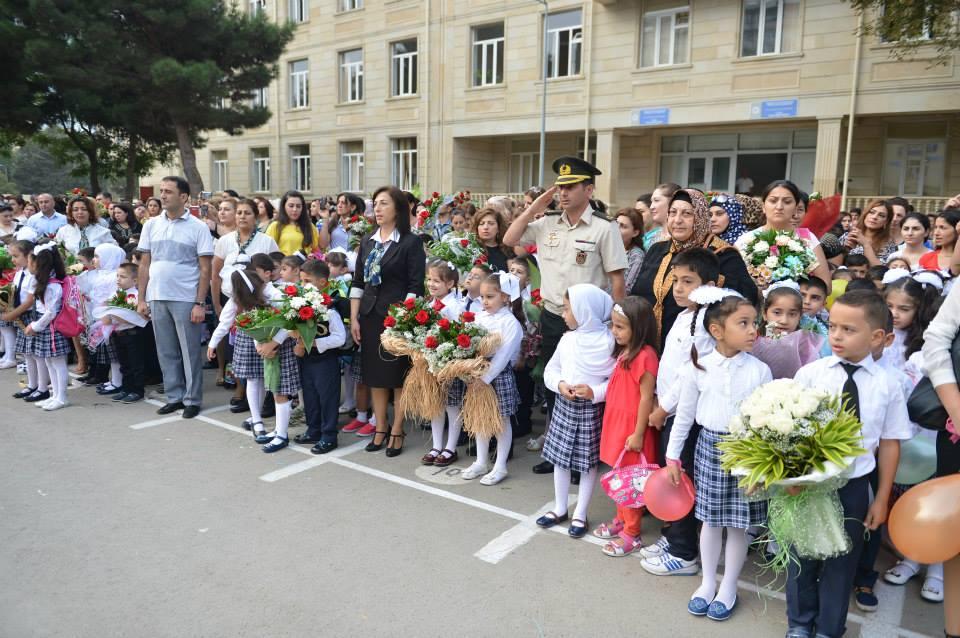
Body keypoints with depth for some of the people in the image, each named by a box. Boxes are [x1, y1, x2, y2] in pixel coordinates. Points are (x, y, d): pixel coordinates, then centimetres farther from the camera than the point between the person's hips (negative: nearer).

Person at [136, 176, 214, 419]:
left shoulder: (198, 227, -3)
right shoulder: (152, 225, 9)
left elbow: (205, 269, -5)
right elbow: (144, 264, 12)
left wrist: (199, 303, -11)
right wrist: (141, 298, 6)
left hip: (186, 299, -4)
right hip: (157, 298, 4)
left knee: (190, 352, 3)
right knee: (166, 351, 11)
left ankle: (192, 399, 14)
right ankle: (174, 397, 22)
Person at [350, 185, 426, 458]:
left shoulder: (411, 242, -6)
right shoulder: (367, 241, 11)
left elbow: (415, 286, -10)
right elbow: (358, 282, 11)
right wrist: (353, 318, 5)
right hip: (370, 316, 6)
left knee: (399, 376, 3)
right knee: (374, 374, 11)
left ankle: (397, 431, 14)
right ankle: (380, 428, 23)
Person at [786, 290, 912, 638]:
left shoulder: (888, 385, -7)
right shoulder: (810, 373, -11)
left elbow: (889, 443, 0)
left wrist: (881, 499, 4)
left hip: (854, 486, 1)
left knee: (842, 560, 16)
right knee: (803, 555, 16)